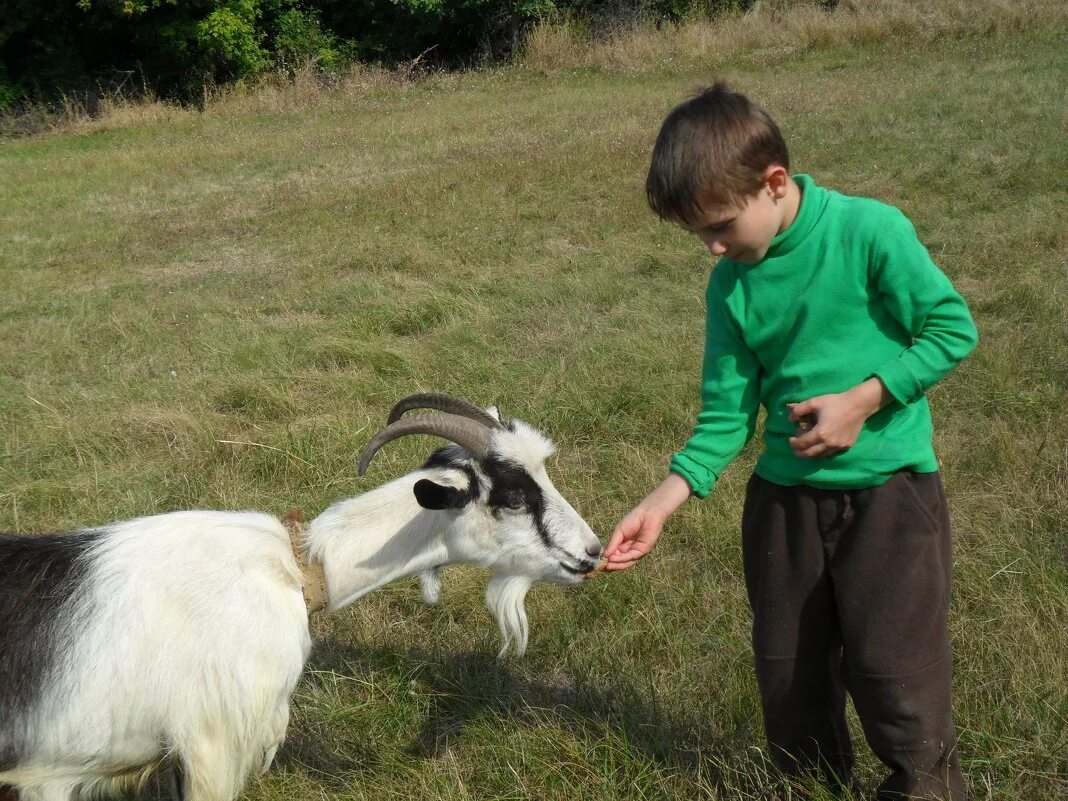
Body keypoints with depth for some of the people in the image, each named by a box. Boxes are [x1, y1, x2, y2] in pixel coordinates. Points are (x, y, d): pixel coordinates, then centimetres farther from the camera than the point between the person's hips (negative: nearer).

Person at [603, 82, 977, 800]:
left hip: (889, 487, -5)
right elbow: (727, 411, 0)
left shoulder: (869, 231, -14)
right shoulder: (730, 283, 0)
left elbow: (953, 326, -9)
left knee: (892, 667, -2)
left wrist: (862, 399, -18)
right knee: (790, 675, 15)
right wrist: (661, 504, -10)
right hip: (785, 495, 5)